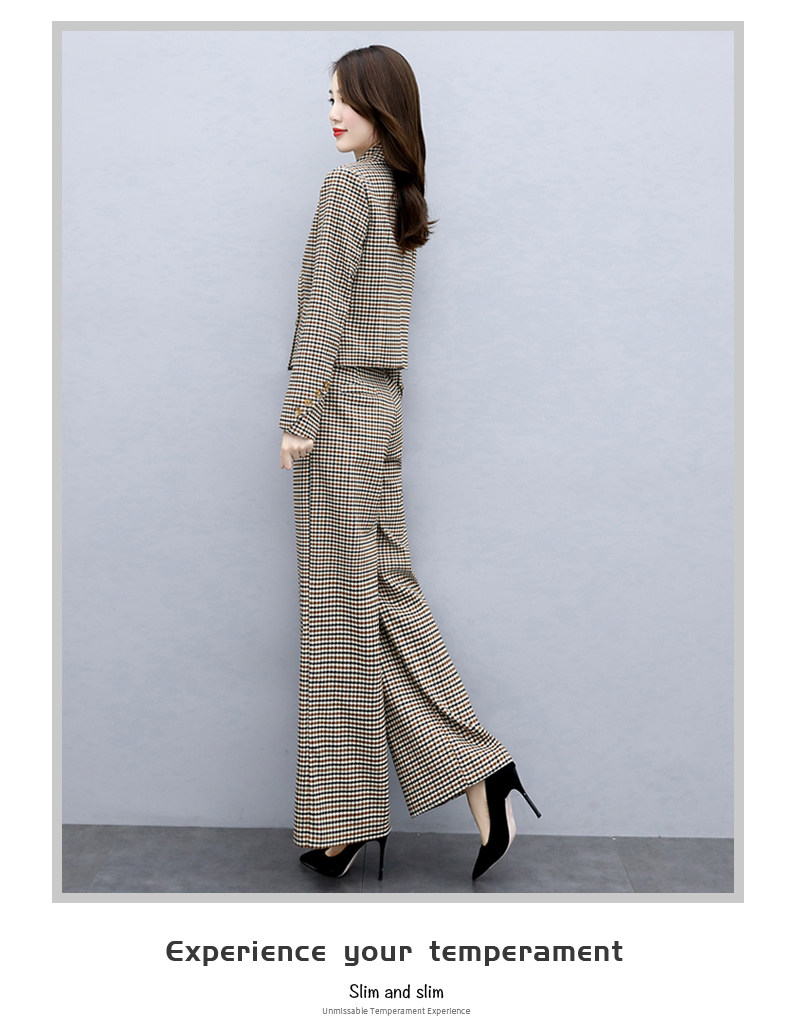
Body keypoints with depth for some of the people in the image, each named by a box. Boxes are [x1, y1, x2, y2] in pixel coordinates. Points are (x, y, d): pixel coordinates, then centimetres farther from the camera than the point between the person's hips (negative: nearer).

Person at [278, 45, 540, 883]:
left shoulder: (346, 185, -7)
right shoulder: (402, 193, 18)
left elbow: (326, 310, -14)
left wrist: (296, 417, -13)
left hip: (341, 406, -8)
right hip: (383, 405, 8)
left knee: (340, 606, -3)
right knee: (386, 590, 10)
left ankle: (343, 822, 9)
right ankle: (477, 774, 9)